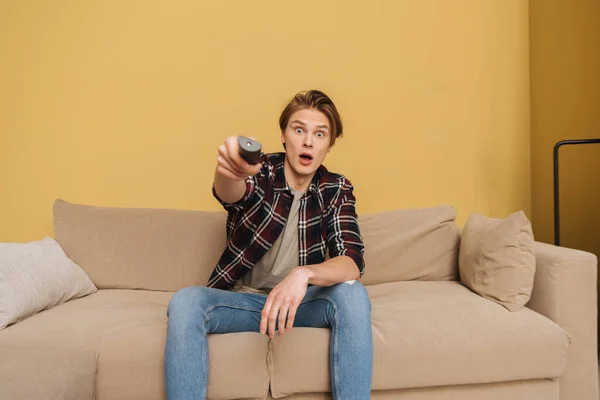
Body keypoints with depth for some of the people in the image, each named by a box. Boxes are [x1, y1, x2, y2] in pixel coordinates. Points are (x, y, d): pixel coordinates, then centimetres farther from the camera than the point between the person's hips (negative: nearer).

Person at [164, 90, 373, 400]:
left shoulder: (337, 189, -5)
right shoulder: (260, 171, -9)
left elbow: (352, 263, -17)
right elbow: (230, 193, -34)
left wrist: (304, 274, -39)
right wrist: (230, 172, -59)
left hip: (304, 300, 1)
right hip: (245, 299, 0)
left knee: (352, 295, -30)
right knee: (185, 302, -29)